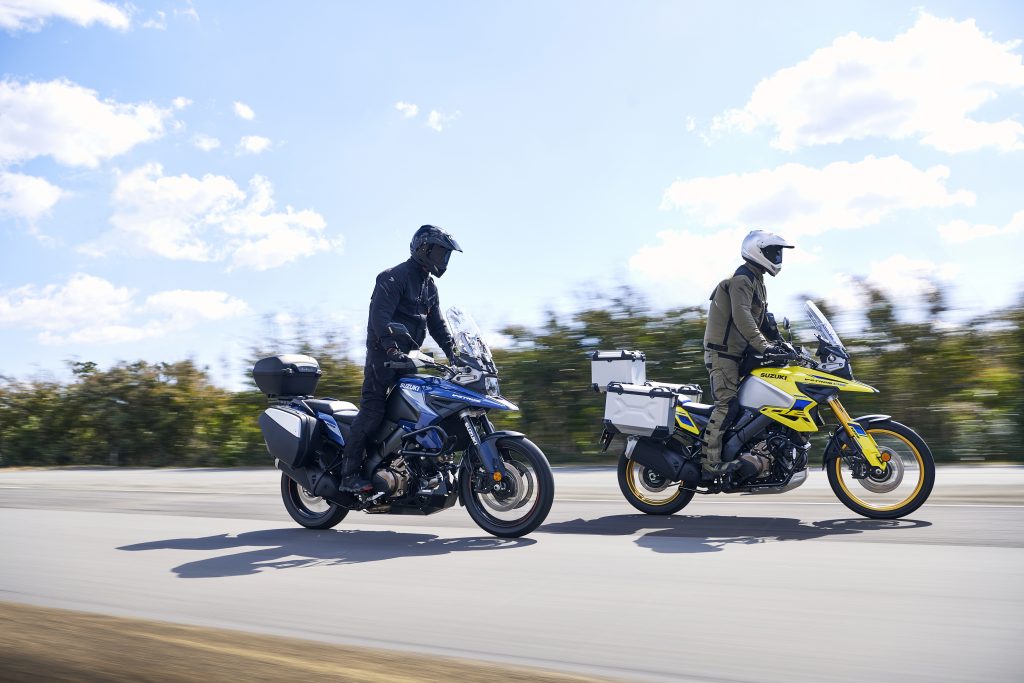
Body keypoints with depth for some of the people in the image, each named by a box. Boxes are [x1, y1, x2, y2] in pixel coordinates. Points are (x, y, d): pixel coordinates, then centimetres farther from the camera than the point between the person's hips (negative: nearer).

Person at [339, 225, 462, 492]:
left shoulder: (429, 286, 18)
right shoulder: (394, 277, -10)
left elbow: (436, 323, 17)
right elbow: (379, 315, -22)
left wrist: (453, 352, 3)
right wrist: (392, 348, -35)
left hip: (406, 356, 9)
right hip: (383, 353, -9)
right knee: (372, 409, -15)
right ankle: (350, 473, -15)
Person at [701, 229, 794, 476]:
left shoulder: (756, 281, 21)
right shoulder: (742, 278, -12)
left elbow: (764, 319, 25)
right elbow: (742, 316, -26)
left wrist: (782, 344, 16)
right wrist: (764, 346, -33)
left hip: (739, 352, 11)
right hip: (723, 351, -11)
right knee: (727, 403, -19)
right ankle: (711, 459, -21)